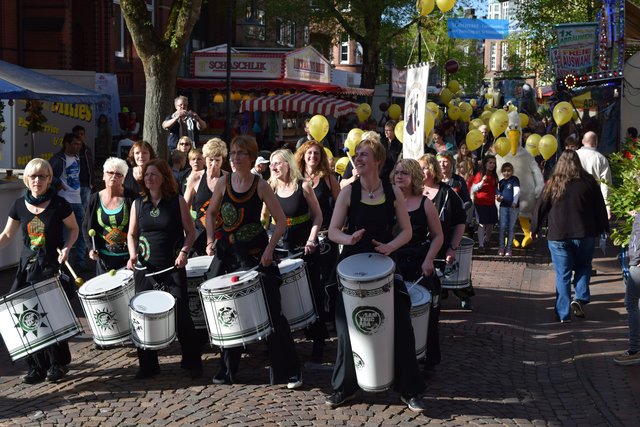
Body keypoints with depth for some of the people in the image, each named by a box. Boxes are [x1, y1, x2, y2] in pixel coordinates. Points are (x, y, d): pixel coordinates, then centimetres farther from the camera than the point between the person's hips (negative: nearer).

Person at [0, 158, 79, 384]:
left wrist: (66, 247, -13)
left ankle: (58, 364, 13)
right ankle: (37, 367, 14)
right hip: (28, 265, 4)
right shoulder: (20, 205, 2)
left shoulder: (59, 205, -8)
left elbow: (73, 229, 4)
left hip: (52, 265, -4)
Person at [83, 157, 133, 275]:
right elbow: (86, 226, 11)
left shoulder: (130, 199, -5)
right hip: (104, 258, 3)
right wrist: (91, 248, -1)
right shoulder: (95, 199, 3)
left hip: (128, 257, -3)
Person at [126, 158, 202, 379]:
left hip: (173, 267, -3)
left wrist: (184, 252, -14)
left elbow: (190, 232, 2)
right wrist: (132, 255, -4)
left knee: (181, 315, -4)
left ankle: (192, 363, 10)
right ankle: (148, 365, 16)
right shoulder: (138, 204, 7)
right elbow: (132, 234, 13)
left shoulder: (177, 201, -1)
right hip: (145, 268, 3)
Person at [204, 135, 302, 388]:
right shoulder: (223, 183, 1)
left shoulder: (260, 186, -8)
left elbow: (281, 221, -6)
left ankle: (288, 371, 3)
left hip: (256, 255, -3)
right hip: (227, 254, 4)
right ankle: (228, 370, 26)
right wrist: (211, 240, 3)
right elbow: (211, 213, 17)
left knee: (272, 312, -6)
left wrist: (270, 248, -17)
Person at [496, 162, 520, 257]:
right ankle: (501, 247, 6)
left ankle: (509, 248, 10)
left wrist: (514, 202, -28)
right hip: (503, 206, 3)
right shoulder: (501, 182, 11)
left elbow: (517, 191, -15)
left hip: (513, 206, -3)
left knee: (511, 228, 3)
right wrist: (499, 197, -4)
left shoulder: (515, 179, -3)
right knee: (502, 227, -1)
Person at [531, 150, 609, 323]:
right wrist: (603, 229, 13)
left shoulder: (552, 184, -2)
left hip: (558, 236, 0)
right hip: (585, 235, 0)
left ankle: (563, 314, 4)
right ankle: (580, 298, -1)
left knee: (562, 275, 5)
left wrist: (534, 228, 14)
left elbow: (541, 208, 2)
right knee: (583, 267, 20)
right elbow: (600, 207, 2)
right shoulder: (588, 182, -2)